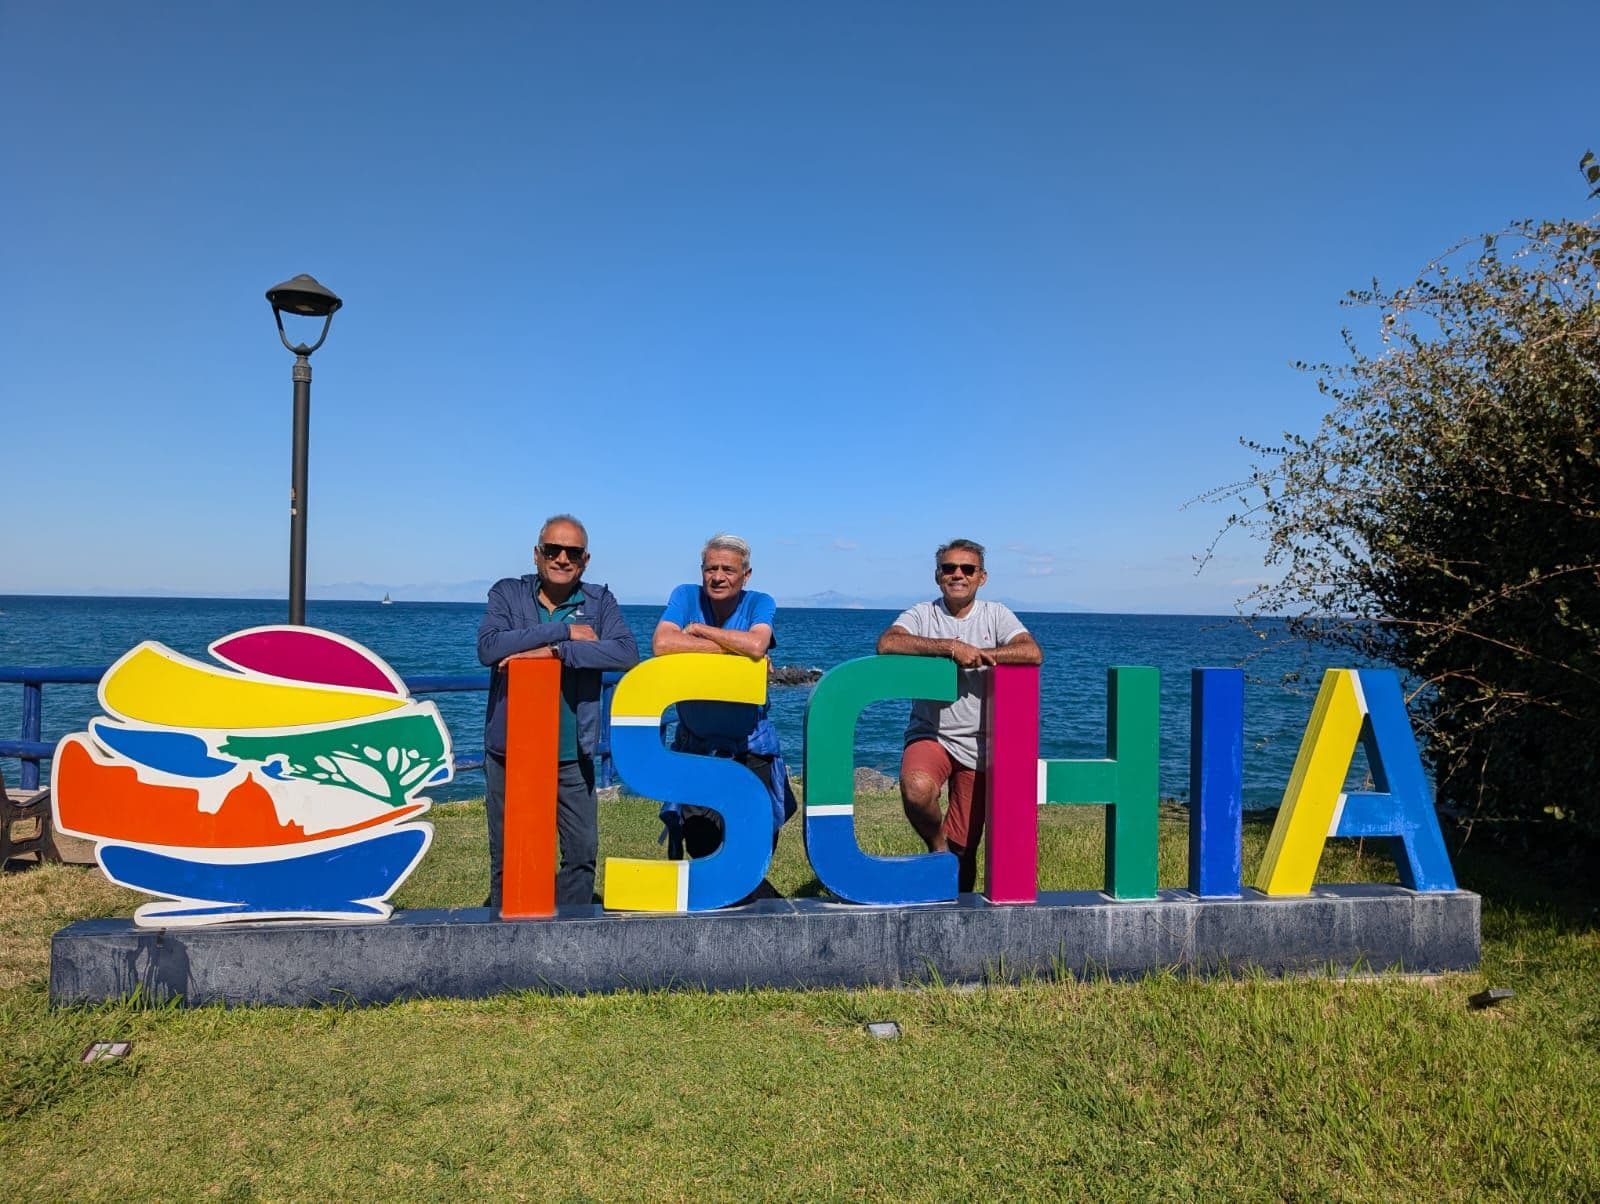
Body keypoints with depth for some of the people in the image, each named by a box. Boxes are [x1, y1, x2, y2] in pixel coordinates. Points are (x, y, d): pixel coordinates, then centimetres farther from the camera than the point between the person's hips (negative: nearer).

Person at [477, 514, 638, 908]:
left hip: (571, 757, 1)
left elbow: (627, 652, -15)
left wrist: (554, 651, -23)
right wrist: (565, 631, -18)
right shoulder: (508, 593, 1)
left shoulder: (600, 602, 2)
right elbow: (489, 647, -18)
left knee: (582, 853, 6)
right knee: (506, 857, 11)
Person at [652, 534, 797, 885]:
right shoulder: (686, 597, -2)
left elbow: (757, 645, -24)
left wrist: (699, 629, -13)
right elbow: (661, 644, -21)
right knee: (701, 848, 1)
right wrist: (733, 647, -17)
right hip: (696, 746, 0)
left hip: (751, 747, 0)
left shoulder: (760, 603, -2)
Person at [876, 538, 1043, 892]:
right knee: (916, 790, -34)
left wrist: (977, 655, -19)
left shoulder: (995, 615, 4)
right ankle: (935, 844, -2)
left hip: (978, 746, 1)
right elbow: (886, 644, -20)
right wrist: (951, 647, -24)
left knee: (964, 849, 5)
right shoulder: (923, 614, 0)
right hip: (930, 734, -1)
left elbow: (1033, 653, -13)